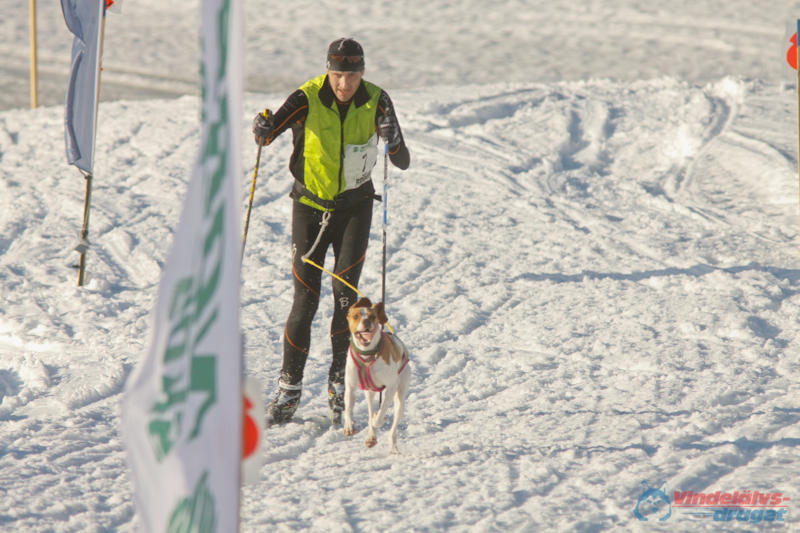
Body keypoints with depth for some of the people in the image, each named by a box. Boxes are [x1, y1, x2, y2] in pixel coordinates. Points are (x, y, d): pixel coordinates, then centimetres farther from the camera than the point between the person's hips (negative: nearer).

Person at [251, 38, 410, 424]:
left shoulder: (375, 102, -11)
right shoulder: (308, 99, -14)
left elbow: (403, 163, -12)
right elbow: (268, 134, -19)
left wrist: (393, 141, -34)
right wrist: (262, 129, -43)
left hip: (355, 207, 1)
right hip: (310, 204, 0)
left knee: (345, 293, -12)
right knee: (305, 300, -4)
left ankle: (340, 384, -2)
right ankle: (289, 388, 7)